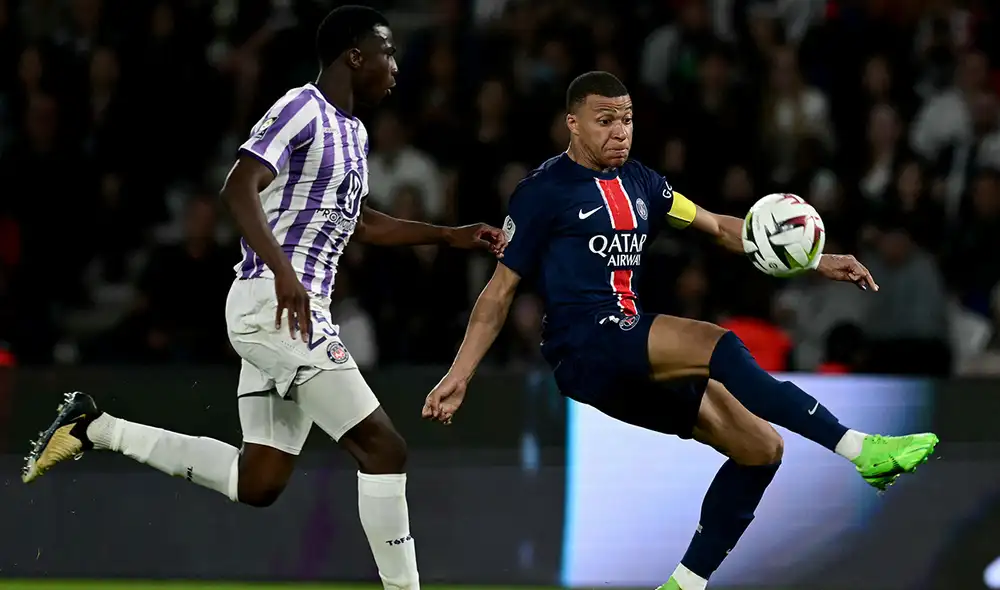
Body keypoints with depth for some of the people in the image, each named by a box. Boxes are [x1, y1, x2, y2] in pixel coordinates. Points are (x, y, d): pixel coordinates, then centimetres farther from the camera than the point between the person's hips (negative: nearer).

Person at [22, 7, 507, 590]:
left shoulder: (353, 131, 20)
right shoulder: (302, 110, -9)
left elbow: (360, 222, 35)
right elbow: (240, 188, -22)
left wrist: (451, 235, 30)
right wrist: (284, 272, -33)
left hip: (289, 312, 10)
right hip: (276, 305, -10)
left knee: (259, 482, 8)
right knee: (384, 449, -11)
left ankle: (96, 428, 14)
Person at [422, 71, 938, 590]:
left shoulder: (638, 182, 18)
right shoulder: (545, 191, -1)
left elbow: (719, 227, 21)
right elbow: (501, 290, 2)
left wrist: (817, 262, 14)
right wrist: (459, 376, -5)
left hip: (637, 363, 8)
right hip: (583, 347, -8)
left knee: (760, 448, -3)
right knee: (716, 346, -31)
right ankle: (859, 449, -35)